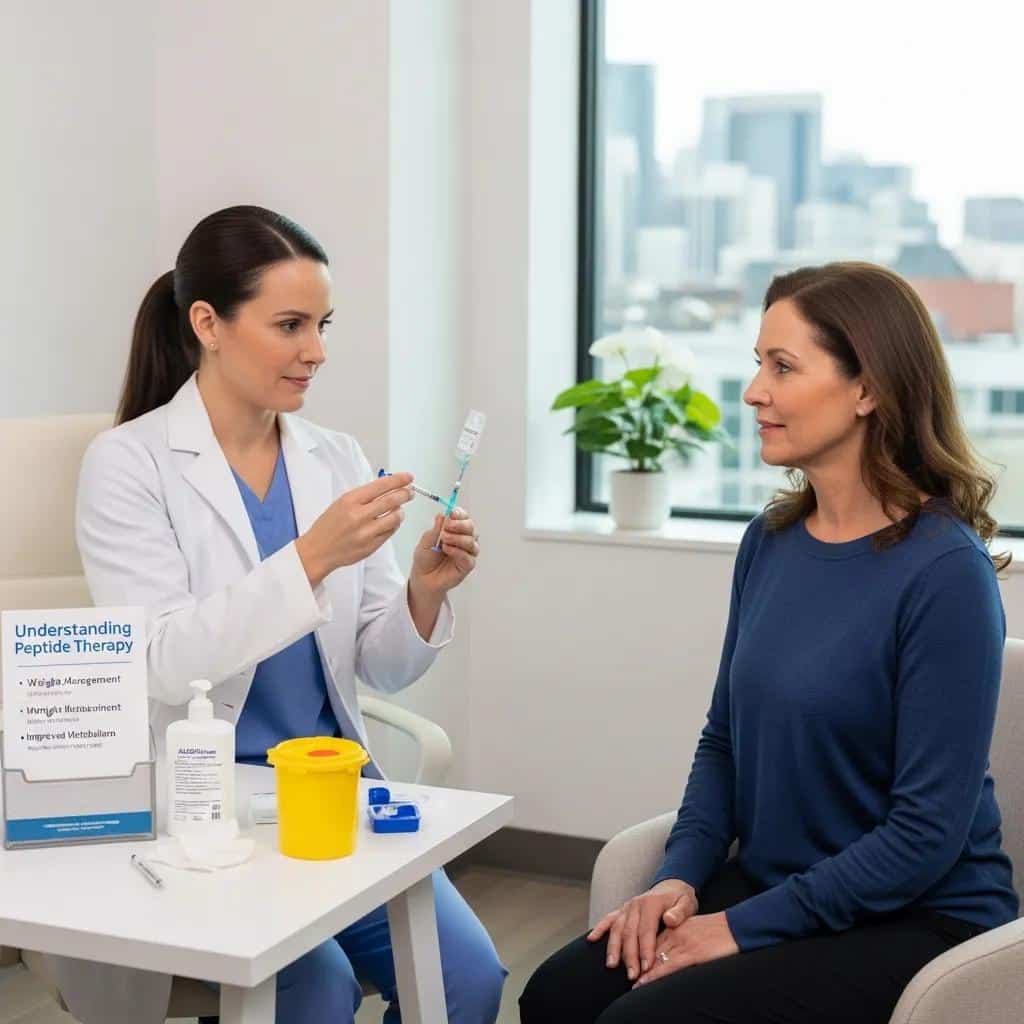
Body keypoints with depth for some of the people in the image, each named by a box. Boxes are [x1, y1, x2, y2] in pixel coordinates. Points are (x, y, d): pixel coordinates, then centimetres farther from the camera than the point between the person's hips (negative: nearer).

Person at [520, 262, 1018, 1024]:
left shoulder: (944, 571, -18)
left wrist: (745, 928, -16)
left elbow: (928, 831, -19)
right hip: (771, 890, 6)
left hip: (918, 920, -6)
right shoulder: (771, 540, 2)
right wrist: (681, 877, -5)